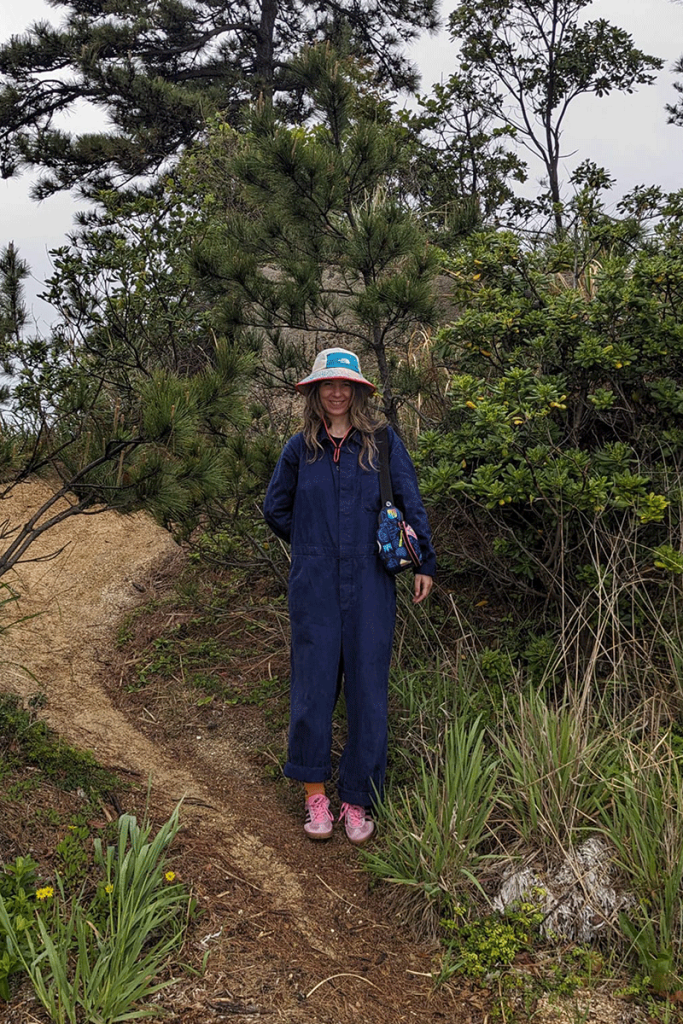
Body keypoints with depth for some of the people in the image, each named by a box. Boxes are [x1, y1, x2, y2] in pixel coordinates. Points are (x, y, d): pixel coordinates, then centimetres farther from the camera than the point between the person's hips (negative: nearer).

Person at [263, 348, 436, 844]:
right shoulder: (301, 447, 7)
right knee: (314, 683, 2)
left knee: (368, 686, 3)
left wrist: (425, 562, 6)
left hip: (370, 583, -1)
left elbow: (411, 502, 7)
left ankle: (358, 800, 16)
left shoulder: (384, 441, 3)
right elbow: (276, 508, 19)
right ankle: (315, 793, 18)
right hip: (314, 584, 1)